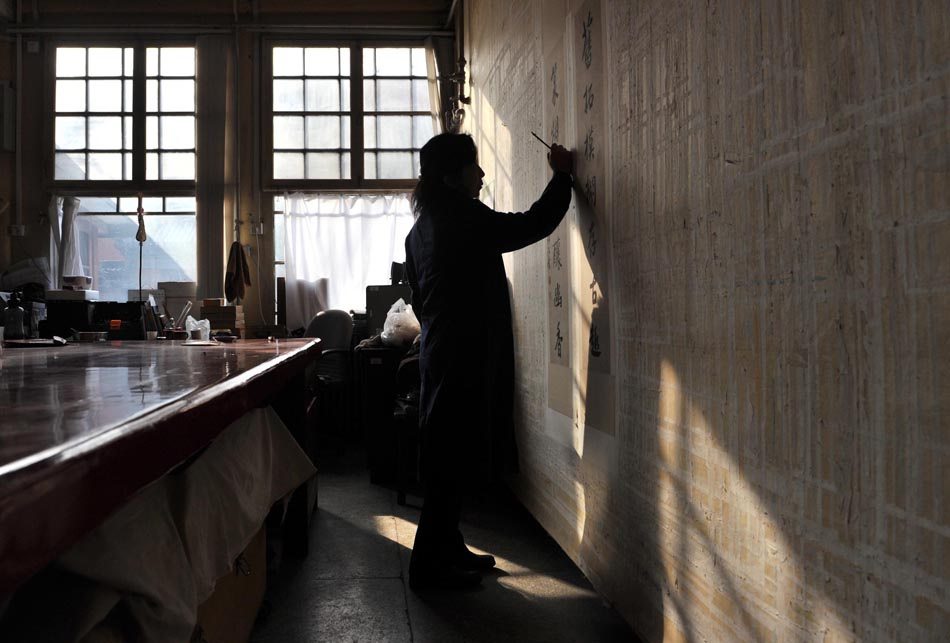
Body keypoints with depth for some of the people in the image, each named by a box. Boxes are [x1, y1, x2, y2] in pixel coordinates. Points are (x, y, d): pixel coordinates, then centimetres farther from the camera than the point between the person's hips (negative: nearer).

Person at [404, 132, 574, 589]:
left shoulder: (423, 226, 13)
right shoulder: (465, 219, -15)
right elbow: (534, 224, -12)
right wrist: (562, 175, 1)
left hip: (440, 353, 10)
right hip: (466, 358, -10)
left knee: (450, 454, 16)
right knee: (455, 457, -4)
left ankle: (448, 550, 27)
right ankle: (429, 565, 4)